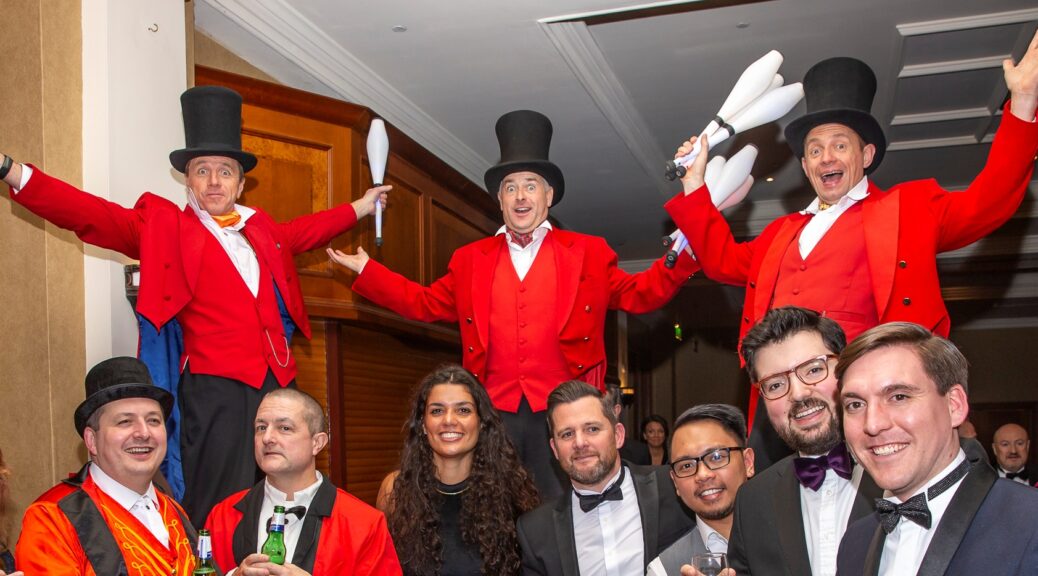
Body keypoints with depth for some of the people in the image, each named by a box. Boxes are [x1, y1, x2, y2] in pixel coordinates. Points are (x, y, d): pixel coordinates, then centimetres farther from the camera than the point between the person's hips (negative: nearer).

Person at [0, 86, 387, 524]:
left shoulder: (261, 228, 20)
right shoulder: (165, 225, 4)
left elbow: (300, 233, 40)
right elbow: (93, 216, -5)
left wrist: (357, 209, 48)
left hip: (278, 381, 6)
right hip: (215, 386, -5)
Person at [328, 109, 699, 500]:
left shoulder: (588, 253, 9)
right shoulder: (470, 260, 14)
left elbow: (637, 295, 7)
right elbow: (426, 304, 16)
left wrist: (681, 260, -7)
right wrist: (366, 270, 12)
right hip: (494, 411, 2)